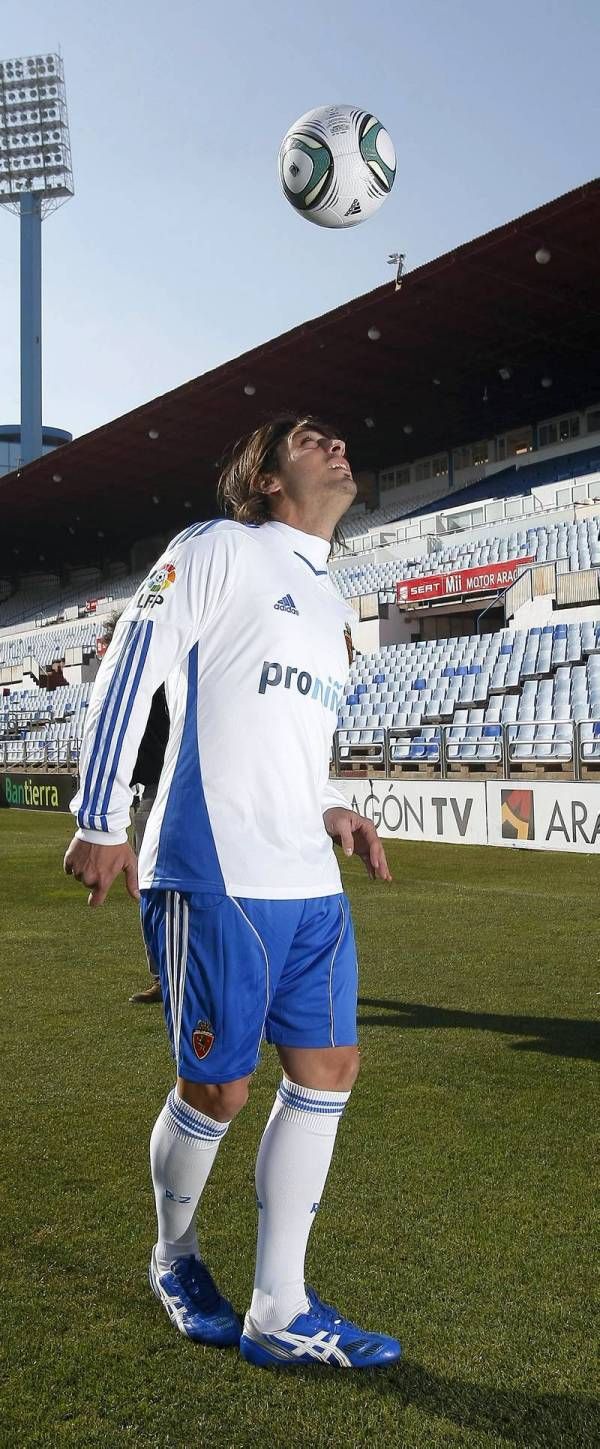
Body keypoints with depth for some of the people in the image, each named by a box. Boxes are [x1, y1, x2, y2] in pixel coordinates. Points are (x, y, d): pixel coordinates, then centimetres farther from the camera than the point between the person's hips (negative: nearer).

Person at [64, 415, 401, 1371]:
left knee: (328, 1069, 5)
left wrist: (329, 812, 12)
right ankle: (175, 1259, 30)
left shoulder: (329, 603, 23)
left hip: (311, 886, 8)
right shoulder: (219, 548, -1)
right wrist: (101, 823, -11)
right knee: (218, 1088, 1)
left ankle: (280, 1314, 18)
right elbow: (128, 673, -7)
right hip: (216, 878, -8)